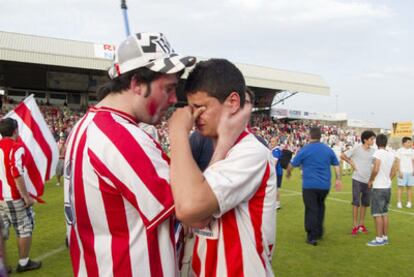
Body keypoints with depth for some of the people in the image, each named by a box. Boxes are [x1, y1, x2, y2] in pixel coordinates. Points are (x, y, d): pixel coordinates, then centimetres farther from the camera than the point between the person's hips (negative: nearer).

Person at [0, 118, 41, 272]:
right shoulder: (16, 148, -15)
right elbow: (17, 175, -21)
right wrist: (26, 196, -15)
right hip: (14, 197, -7)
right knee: (25, 228, 8)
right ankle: (23, 263, 18)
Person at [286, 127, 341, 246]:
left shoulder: (304, 150, -6)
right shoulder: (328, 149, 7)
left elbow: (292, 164, 1)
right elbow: (336, 165, 10)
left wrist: (288, 172, 19)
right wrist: (338, 179, 14)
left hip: (309, 185, -4)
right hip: (324, 185, 4)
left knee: (311, 210, 1)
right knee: (320, 207, 21)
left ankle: (312, 237, 3)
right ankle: (319, 232, 27)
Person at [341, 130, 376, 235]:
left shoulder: (373, 151, 2)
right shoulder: (357, 148, -9)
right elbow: (343, 156, -4)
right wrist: (351, 163, -4)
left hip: (368, 180, 4)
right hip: (357, 179, -4)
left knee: (365, 203, 12)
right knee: (356, 202, -3)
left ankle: (361, 224, 25)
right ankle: (355, 226, 6)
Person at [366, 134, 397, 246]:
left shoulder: (378, 153, -16)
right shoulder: (392, 154, 6)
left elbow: (375, 170, -24)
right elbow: (394, 171, 11)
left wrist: (370, 180, -9)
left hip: (378, 188, -8)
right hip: (387, 187, 8)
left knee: (377, 214, -1)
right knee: (384, 213, 15)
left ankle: (379, 239, 2)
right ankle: (385, 237, 21)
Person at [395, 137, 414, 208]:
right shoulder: (400, 150, 0)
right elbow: (398, 162, -2)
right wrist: (400, 172, -9)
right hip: (402, 172, -4)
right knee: (400, 187, -3)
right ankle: (399, 202, -1)